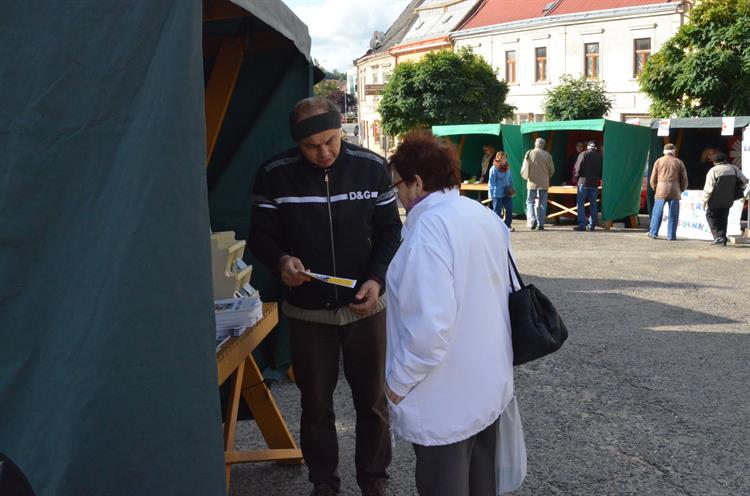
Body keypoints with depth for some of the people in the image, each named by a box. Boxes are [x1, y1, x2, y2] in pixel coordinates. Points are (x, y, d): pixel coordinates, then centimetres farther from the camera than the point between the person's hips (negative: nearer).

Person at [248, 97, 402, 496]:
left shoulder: (372, 167, -7)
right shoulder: (274, 175, -9)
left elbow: (390, 231, 2)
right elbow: (261, 236, -2)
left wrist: (376, 278, -14)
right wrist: (281, 260, -24)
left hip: (366, 308, 1)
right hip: (307, 311, 0)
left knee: (372, 401, 12)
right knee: (316, 405, 12)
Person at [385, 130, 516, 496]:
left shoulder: (430, 226, -23)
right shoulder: (486, 216, 5)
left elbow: (429, 325, -29)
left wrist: (398, 383, -15)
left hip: (446, 400, -8)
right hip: (488, 384, 8)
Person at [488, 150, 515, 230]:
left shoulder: (507, 168, 9)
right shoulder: (494, 169, -10)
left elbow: (510, 179, 19)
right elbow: (491, 182, -9)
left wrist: (511, 189, 11)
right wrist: (492, 193, -13)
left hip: (507, 193, 6)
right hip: (497, 194, -6)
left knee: (509, 209, 4)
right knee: (497, 210, -1)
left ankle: (508, 226, 14)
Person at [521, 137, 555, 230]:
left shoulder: (529, 153, -4)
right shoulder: (547, 155, -2)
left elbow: (524, 168, -2)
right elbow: (552, 170, 3)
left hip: (532, 182, -1)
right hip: (544, 183, 1)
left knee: (530, 202, 9)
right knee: (542, 204, 7)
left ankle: (532, 220, -9)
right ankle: (541, 224, 5)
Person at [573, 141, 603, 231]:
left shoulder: (583, 154, -7)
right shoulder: (600, 156, 5)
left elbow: (578, 168, -9)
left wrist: (576, 178, 6)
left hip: (583, 181, -4)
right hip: (594, 183, 4)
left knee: (580, 204, 0)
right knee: (593, 204, 10)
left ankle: (582, 225, -7)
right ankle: (592, 225, 10)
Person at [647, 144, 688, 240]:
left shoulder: (659, 161, 6)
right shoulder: (679, 162, 7)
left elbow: (653, 179, 6)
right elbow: (684, 180, 8)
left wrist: (655, 188, 22)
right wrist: (681, 190, 23)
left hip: (661, 191, 0)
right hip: (675, 192, 0)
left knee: (657, 213, 7)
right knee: (673, 215, 4)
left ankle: (653, 233, 7)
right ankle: (671, 235, 4)